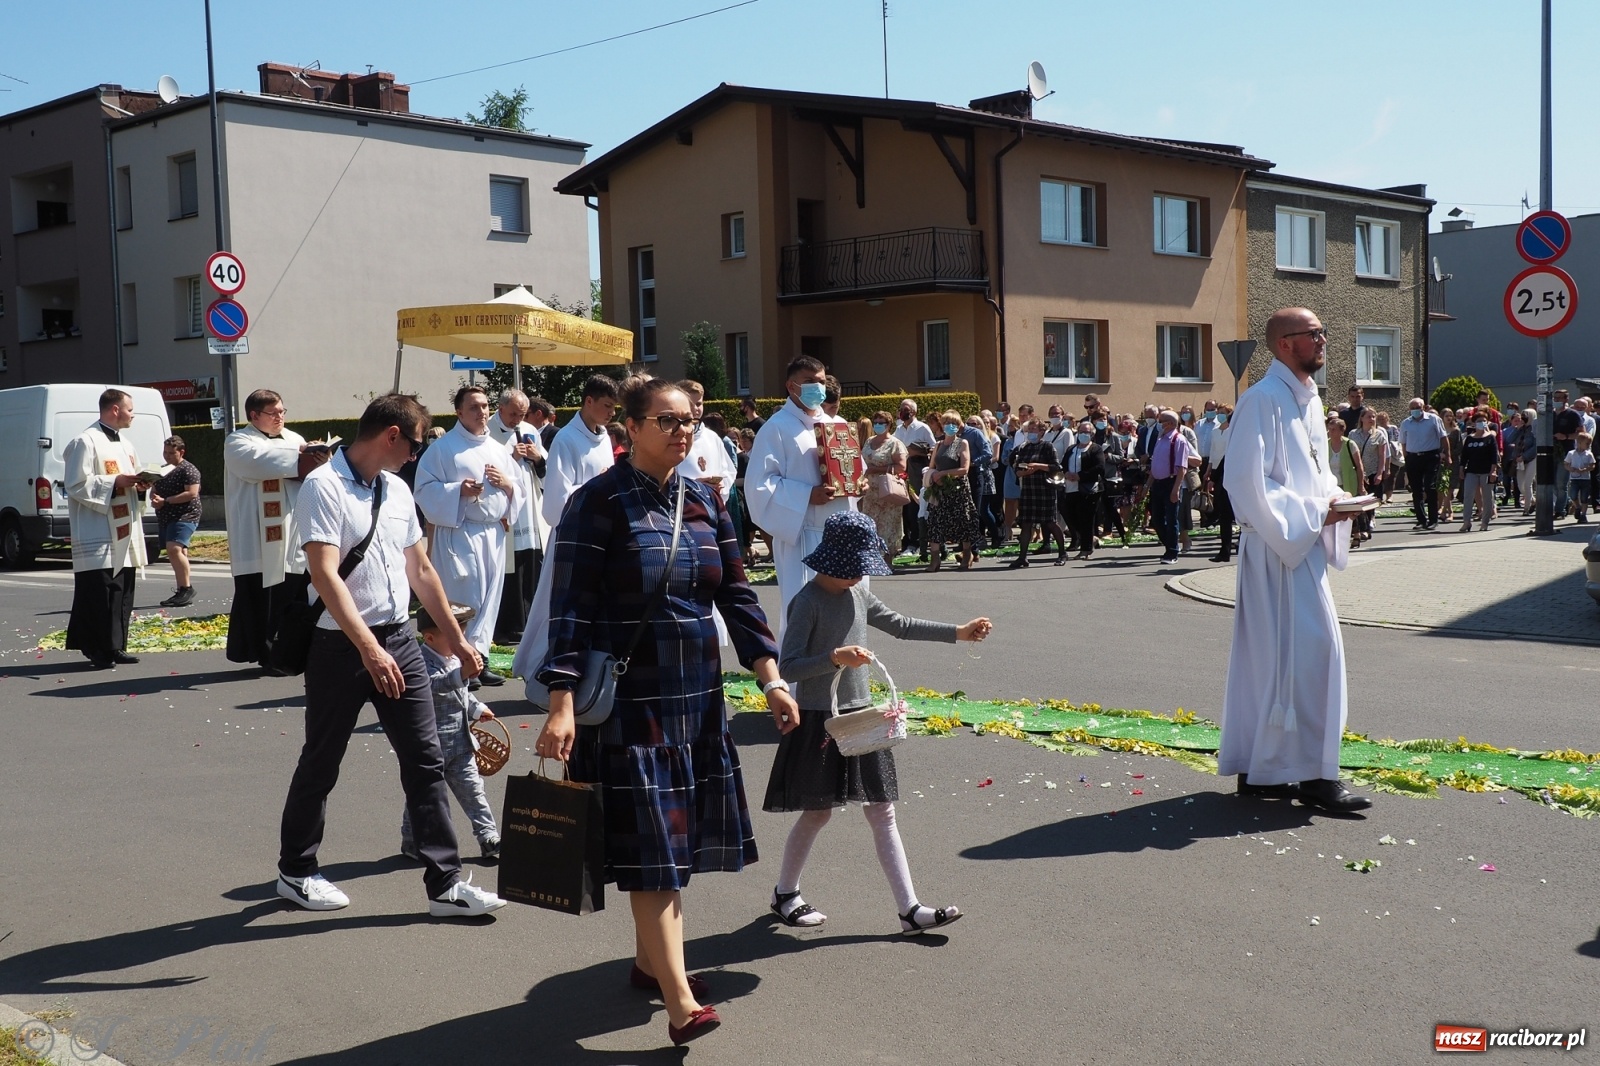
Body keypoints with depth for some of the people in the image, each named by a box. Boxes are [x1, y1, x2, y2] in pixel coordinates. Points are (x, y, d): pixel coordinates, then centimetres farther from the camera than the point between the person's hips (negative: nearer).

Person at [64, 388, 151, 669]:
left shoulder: (125, 445, 18)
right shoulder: (86, 442, -10)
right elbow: (76, 485, -15)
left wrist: (138, 484, 4)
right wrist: (116, 482, -18)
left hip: (124, 532, 9)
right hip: (98, 535, -9)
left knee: (123, 593, 9)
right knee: (98, 593, -7)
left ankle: (115, 647, 16)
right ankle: (97, 650, -2)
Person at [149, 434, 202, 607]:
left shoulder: (188, 470, -8)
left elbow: (191, 493, -18)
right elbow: (153, 490, 23)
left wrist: (165, 501, -18)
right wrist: (154, 499, -2)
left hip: (185, 516, -9)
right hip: (165, 518, 9)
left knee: (174, 549, -24)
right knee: (178, 554, 11)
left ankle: (187, 589, -18)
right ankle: (181, 592, 15)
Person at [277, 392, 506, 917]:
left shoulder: (397, 490, 11)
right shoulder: (324, 487, -13)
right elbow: (324, 575, -22)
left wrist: (454, 637, 19)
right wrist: (369, 649, -28)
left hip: (399, 638, 6)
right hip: (340, 646, -6)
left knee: (426, 761, 3)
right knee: (320, 764, 9)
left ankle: (446, 883, 7)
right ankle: (295, 871, 28)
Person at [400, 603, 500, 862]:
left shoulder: (455, 660, 10)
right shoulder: (424, 662, -19)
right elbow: (435, 684, -40)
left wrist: (477, 709, 28)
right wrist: (462, 674, -52)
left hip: (460, 743, 7)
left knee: (472, 789, 8)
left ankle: (489, 838, 12)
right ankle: (412, 842, 21)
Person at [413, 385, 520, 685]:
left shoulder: (498, 449, 15)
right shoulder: (443, 447, -2)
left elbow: (519, 489, 19)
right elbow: (425, 489, -7)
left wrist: (507, 484, -3)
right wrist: (458, 490, -20)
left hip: (494, 533, 6)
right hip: (458, 532, -6)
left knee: (489, 596, 6)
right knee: (462, 597, -9)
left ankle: (478, 657, 14)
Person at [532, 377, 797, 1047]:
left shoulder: (704, 503, 8)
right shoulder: (600, 503, -9)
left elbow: (737, 598, 10)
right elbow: (571, 609, -13)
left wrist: (770, 679, 2)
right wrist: (562, 705, -20)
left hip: (698, 701, 6)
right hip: (629, 705, -6)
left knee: (681, 838, 13)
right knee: (651, 845, -8)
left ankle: (650, 960, 31)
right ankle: (681, 1004, -9)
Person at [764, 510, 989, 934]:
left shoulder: (858, 596, 7)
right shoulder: (808, 602, -15)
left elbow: (901, 625, 21)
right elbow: (788, 667, -20)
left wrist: (958, 633, 20)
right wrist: (836, 657, -31)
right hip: (819, 720, -7)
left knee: (882, 813, 6)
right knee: (818, 812, 6)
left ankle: (909, 910, 8)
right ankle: (784, 894, 27)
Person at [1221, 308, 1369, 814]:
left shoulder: (1308, 398, 15)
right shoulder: (1262, 401, -14)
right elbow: (1248, 482, -20)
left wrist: (1334, 499, 3)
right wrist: (1315, 512, -17)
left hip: (1305, 545, 9)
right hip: (1278, 549, -9)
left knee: (1271, 657, 11)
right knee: (1309, 652, -9)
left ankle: (1258, 768, 17)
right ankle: (1314, 773, -3)